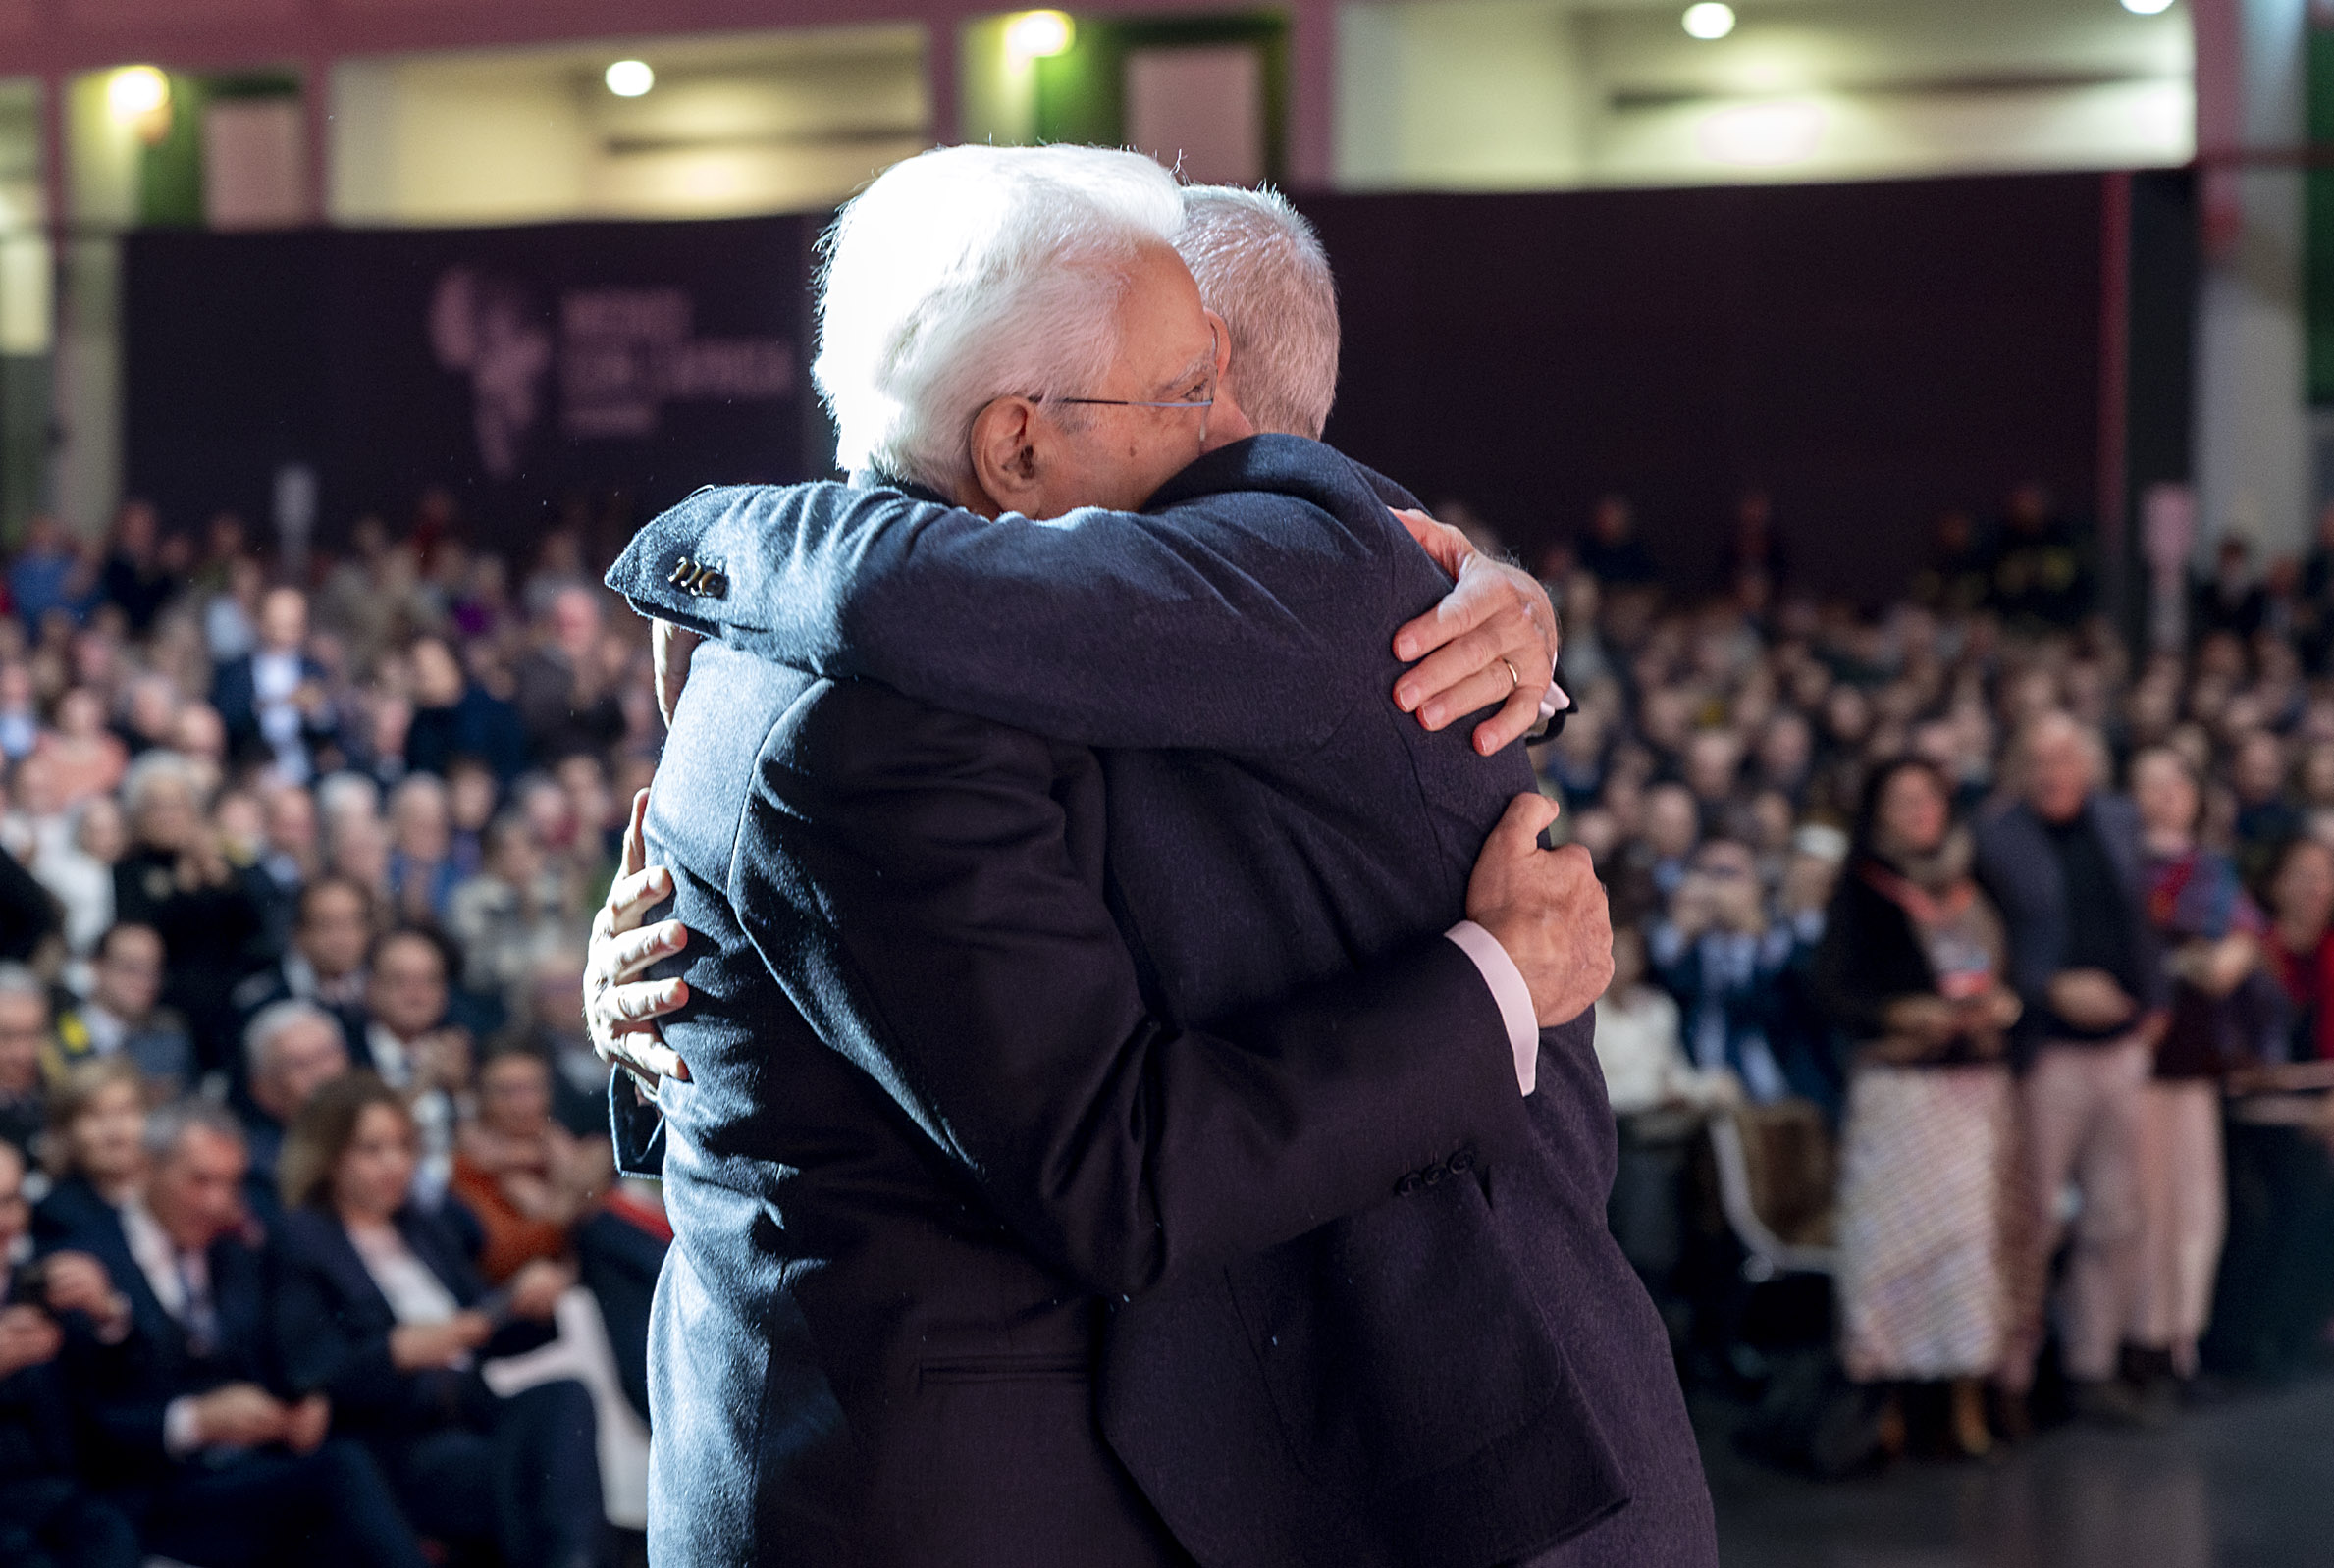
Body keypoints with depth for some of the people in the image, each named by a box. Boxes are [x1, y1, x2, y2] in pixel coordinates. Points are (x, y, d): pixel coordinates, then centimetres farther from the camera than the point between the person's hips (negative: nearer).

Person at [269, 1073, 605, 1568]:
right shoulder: (299, 1243, 3)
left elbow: (486, 1339, 24)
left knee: (562, 1395, -28)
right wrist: (398, 1352, -25)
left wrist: (524, 1305, 1)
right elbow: (314, 1384, -8)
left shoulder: (423, 1228, 23)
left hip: (472, 1415, 6)